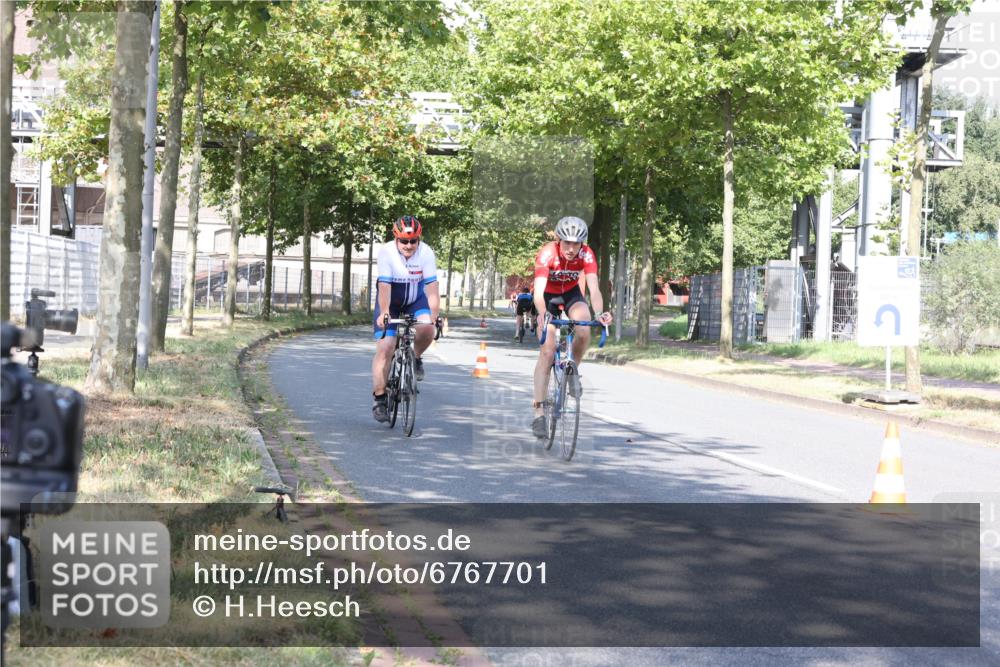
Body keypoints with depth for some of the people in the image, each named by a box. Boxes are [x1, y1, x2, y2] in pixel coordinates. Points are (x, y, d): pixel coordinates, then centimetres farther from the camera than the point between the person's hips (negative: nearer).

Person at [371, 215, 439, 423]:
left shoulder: (426, 253, -22)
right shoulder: (386, 252, -25)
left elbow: (432, 289, -24)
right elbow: (384, 287, -30)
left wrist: (434, 315, -35)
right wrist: (384, 314, -42)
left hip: (415, 299, 1)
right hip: (390, 302, -1)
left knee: (426, 328, -29)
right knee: (385, 348, -13)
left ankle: (416, 357, 4)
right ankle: (379, 399, -4)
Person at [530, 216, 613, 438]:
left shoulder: (586, 254, -26)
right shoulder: (547, 253, -32)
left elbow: (594, 289, -35)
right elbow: (538, 292, -41)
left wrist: (600, 313, -54)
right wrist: (543, 315, -61)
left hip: (571, 293, 2)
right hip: (548, 296, -2)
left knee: (584, 330, -30)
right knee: (547, 351, -14)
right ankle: (538, 413, -13)